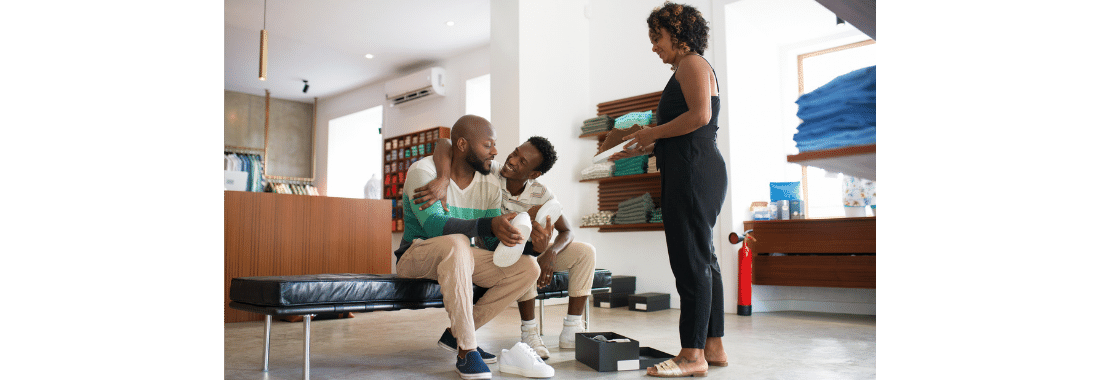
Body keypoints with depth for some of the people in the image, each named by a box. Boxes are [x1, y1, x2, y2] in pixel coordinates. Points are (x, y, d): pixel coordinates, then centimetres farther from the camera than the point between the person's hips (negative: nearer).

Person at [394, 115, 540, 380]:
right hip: (415, 257, -6)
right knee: (456, 243, -40)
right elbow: (433, 224, -30)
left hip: (458, 258, 6)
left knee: (528, 267, -13)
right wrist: (489, 225, -42)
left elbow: (493, 242, -2)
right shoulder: (423, 172, -15)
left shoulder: (490, 186, 2)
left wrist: (529, 243, -24)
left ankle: (457, 334, -5)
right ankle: (466, 351, -32)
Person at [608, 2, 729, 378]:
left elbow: (700, 115, -19)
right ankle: (713, 346, 15)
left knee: (691, 259, -10)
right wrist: (640, 149, 20)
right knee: (702, 258, 10)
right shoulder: (687, 70, 26)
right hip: (692, 172, 11)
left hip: (694, 171, -10)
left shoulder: (692, 64, -3)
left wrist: (653, 132, -10)